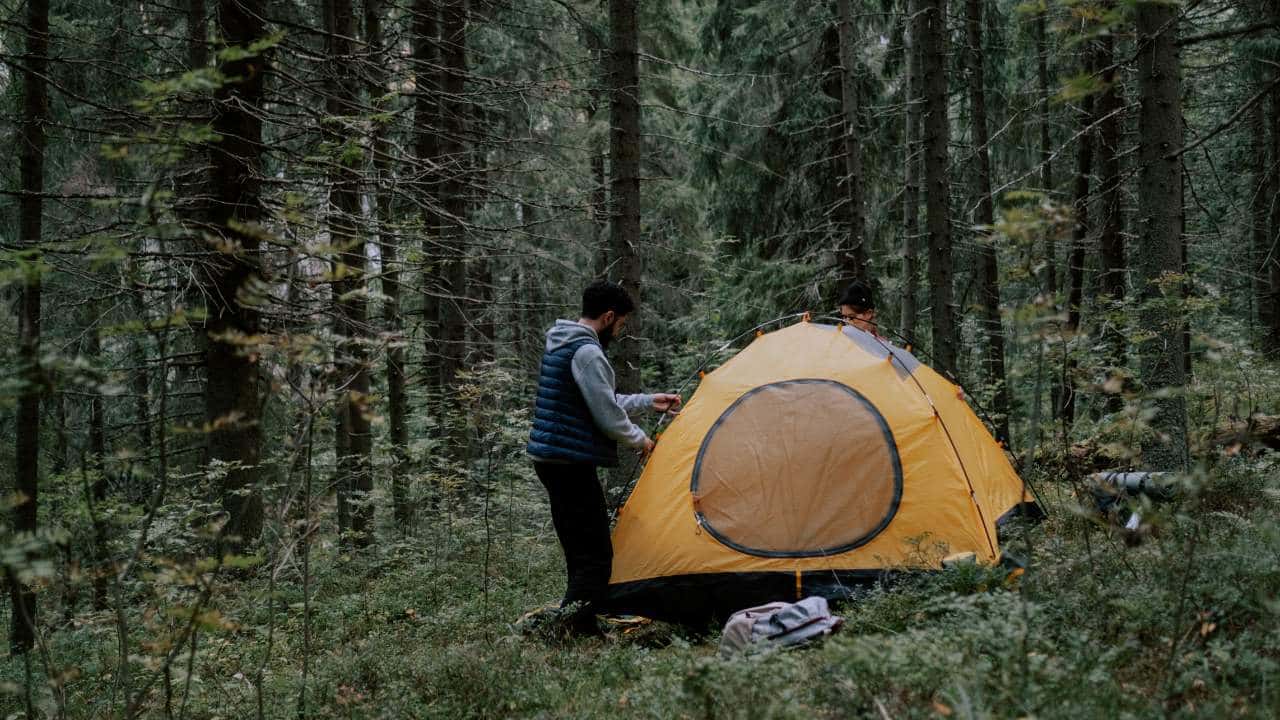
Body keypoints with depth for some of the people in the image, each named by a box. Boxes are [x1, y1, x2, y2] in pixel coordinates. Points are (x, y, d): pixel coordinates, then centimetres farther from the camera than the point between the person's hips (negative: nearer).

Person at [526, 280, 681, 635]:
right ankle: (576, 629, -13)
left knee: (581, 552, 15)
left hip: (550, 458, 11)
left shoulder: (560, 345, 15)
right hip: (571, 463, -11)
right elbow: (607, 417, -16)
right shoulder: (588, 353, -17)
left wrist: (649, 401, 30)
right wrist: (640, 440, 3)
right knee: (595, 556, -8)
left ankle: (582, 629, 18)